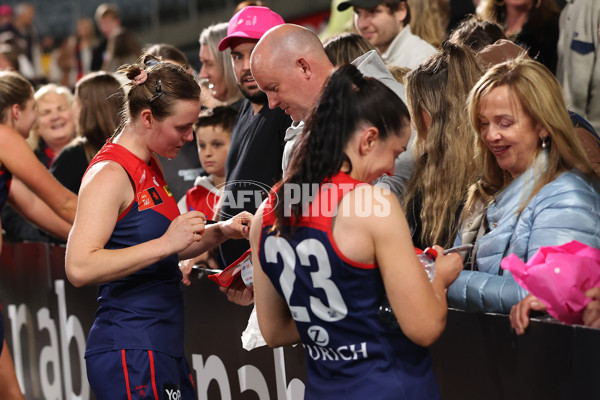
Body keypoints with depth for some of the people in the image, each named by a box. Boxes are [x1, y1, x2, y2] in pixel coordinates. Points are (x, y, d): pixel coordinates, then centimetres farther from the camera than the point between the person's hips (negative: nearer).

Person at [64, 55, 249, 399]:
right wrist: (166, 243, -26)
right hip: (130, 354, -9)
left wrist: (221, 231, 9)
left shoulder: (148, 168, 15)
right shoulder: (110, 174, -14)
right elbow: (80, 267, -25)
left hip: (164, 348, 9)